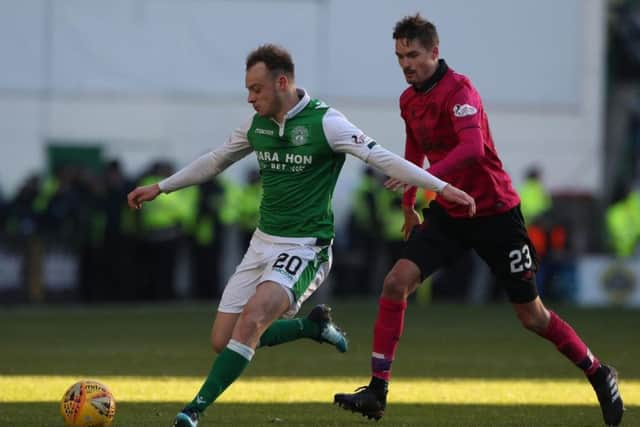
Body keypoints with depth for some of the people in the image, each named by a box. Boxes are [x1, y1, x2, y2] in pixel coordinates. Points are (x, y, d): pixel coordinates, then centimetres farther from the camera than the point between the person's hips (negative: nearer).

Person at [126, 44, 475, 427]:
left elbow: (382, 158, -19)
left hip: (304, 248, -7)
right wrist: (160, 188, 25)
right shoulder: (258, 124, 5)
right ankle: (312, 325, 23)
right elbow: (216, 161, 22)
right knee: (223, 340, 1)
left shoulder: (324, 122, -14)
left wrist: (442, 186, -28)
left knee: (252, 319, -28)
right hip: (263, 243, 7)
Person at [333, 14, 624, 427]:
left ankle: (599, 375, 23)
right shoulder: (409, 100, 5)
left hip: (494, 212, -6)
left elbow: (473, 147, -37)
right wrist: (409, 203, 24)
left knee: (532, 316, 1)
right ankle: (377, 391, -13)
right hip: (446, 214, 6)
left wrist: (430, 178, -49)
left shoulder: (458, 91, -20)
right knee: (396, 283, -15)